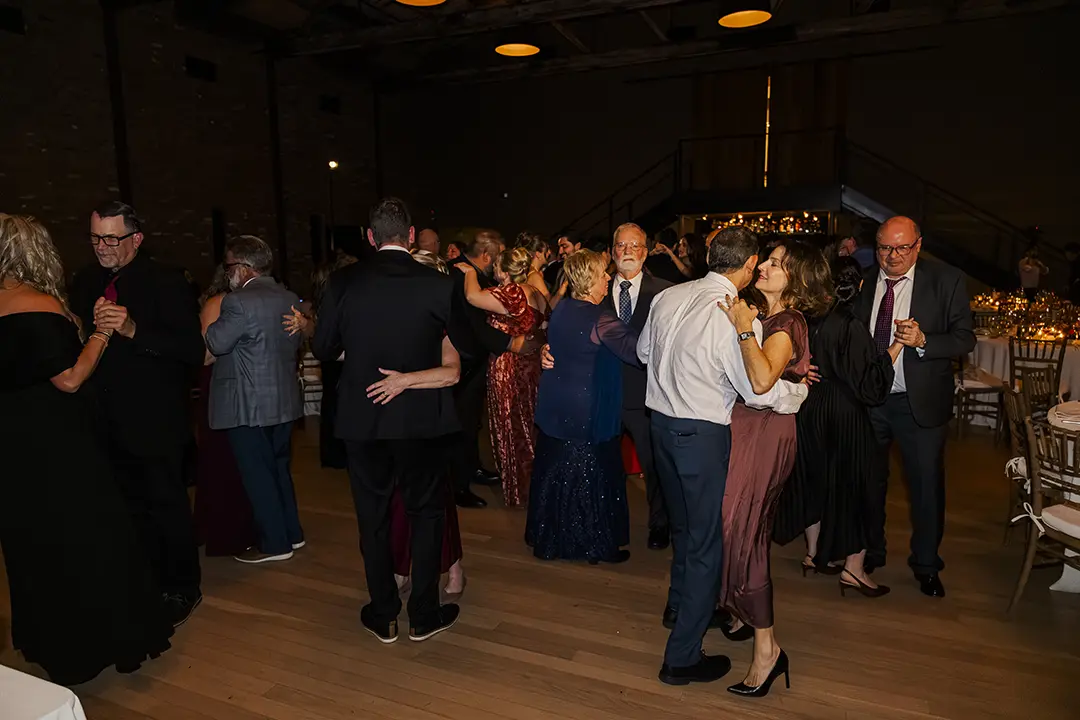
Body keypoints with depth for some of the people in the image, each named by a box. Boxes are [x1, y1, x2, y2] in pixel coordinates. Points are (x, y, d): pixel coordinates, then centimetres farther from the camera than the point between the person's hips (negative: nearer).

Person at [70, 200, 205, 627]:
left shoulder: (165, 283, -11)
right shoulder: (85, 283, 9)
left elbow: (194, 350, -20)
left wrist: (133, 330, -29)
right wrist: (91, 329, -8)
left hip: (154, 421, -6)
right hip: (109, 422, 6)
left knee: (167, 507, 5)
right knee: (134, 509, 18)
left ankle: (182, 589, 22)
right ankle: (151, 582, 35)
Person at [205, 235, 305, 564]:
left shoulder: (238, 301, -19)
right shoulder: (289, 298, 5)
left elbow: (216, 343, -15)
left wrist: (213, 323, 3)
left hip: (247, 405, -8)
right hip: (284, 400, 8)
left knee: (257, 474, 4)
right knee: (279, 467, 19)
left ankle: (274, 543, 12)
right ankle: (291, 532, 28)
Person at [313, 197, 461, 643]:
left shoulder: (344, 282, -5)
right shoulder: (438, 284, -10)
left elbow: (323, 349, 1)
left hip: (362, 418, 2)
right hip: (421, 418, -1)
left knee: (373, 517, 15)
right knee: (426, 513, 14)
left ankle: (383, 616, 26)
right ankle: (424, 614, 22)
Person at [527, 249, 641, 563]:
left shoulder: (561, 309, 3)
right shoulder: (599, 317, -21)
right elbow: (637, 350, -26)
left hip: (555, 408, 8)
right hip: (588, 412, -8)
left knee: (554, 473, 17)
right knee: (593, 477, 7)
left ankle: (549, 539, 31)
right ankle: (599, 545, 20)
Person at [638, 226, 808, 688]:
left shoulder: (668, 297, 0)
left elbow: (644, 351, 15)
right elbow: (762, 393, -17)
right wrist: (802, 389, 2)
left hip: (662, 421, 7)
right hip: (703, 433, -7)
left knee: (683, 522, 27)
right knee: (707, 540, 7)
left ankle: (681, 603, 50)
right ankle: (682, 657, 17)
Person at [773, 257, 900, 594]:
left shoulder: (809, 320, -2)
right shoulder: (851, 327, -19)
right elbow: (869, 385, -17)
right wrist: (897, 345, -14)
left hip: (810, 411, 6)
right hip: (844, 417, -6)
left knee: (815, 478, 18)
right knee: (855, 483, 7)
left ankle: (815, 553, 30)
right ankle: (854, 567, 13)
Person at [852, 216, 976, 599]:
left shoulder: (947, 281, -6)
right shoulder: (862, 282, 0)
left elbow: (965, 339, -8)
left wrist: (923, 341, -25)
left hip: (919, 402, -2)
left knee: (927, 484, 8)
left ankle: (926, 564, 30)